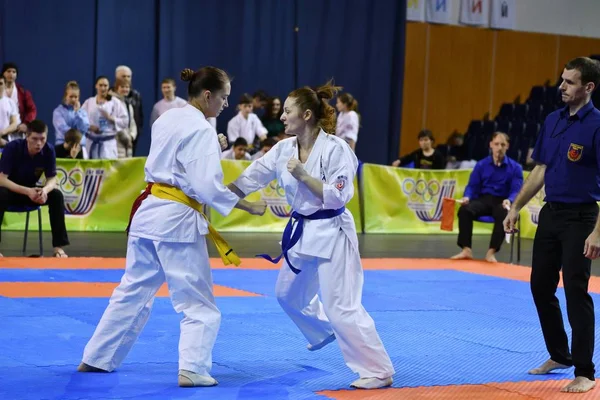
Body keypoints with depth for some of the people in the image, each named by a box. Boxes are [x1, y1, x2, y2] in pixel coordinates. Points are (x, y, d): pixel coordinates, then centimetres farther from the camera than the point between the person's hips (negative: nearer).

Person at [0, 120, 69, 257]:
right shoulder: (12, 148, -26)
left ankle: (58, 246, -20)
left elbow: (52, 179, -9)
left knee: (56, 195, -22)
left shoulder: (49, 150, -15)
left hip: (31, 191, 4)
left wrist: (45, 190, -34)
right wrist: (27, 191, -41)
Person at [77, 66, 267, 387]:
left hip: (148, 211, 8)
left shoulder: (166, 119, 12)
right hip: (177, 219, -8)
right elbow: (207, 187, -19)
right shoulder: (202, 131, -13)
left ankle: (97, 359, 25)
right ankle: (192, 369, -8)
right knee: (198, 302, 1)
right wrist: (249, 207, -14)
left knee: (134, 289, 18)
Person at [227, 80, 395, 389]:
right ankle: (324, 332, 52)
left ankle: (378, 371, -4)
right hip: (302, 231, 8)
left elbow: (337, 197, -22)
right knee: (289, 294, 24)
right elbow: (251, 178, -1)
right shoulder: (284, 149, 1)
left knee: (341, 306, -12)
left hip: (331, 233, -8)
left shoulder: (336, 149, -19)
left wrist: (303, 175, -25)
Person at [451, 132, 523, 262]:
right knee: (464, 209, -29)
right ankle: (466, 250, -24)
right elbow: (472, 186, 6)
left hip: (502, 202, -2)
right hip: (484, 199, 2)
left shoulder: (515, 167, 3)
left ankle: (491, 252, -31)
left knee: (504, 214, -39)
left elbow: (516, 190, -6)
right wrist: (467, 197, -17)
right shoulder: (481, 165, 10)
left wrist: (509, 201, -29)